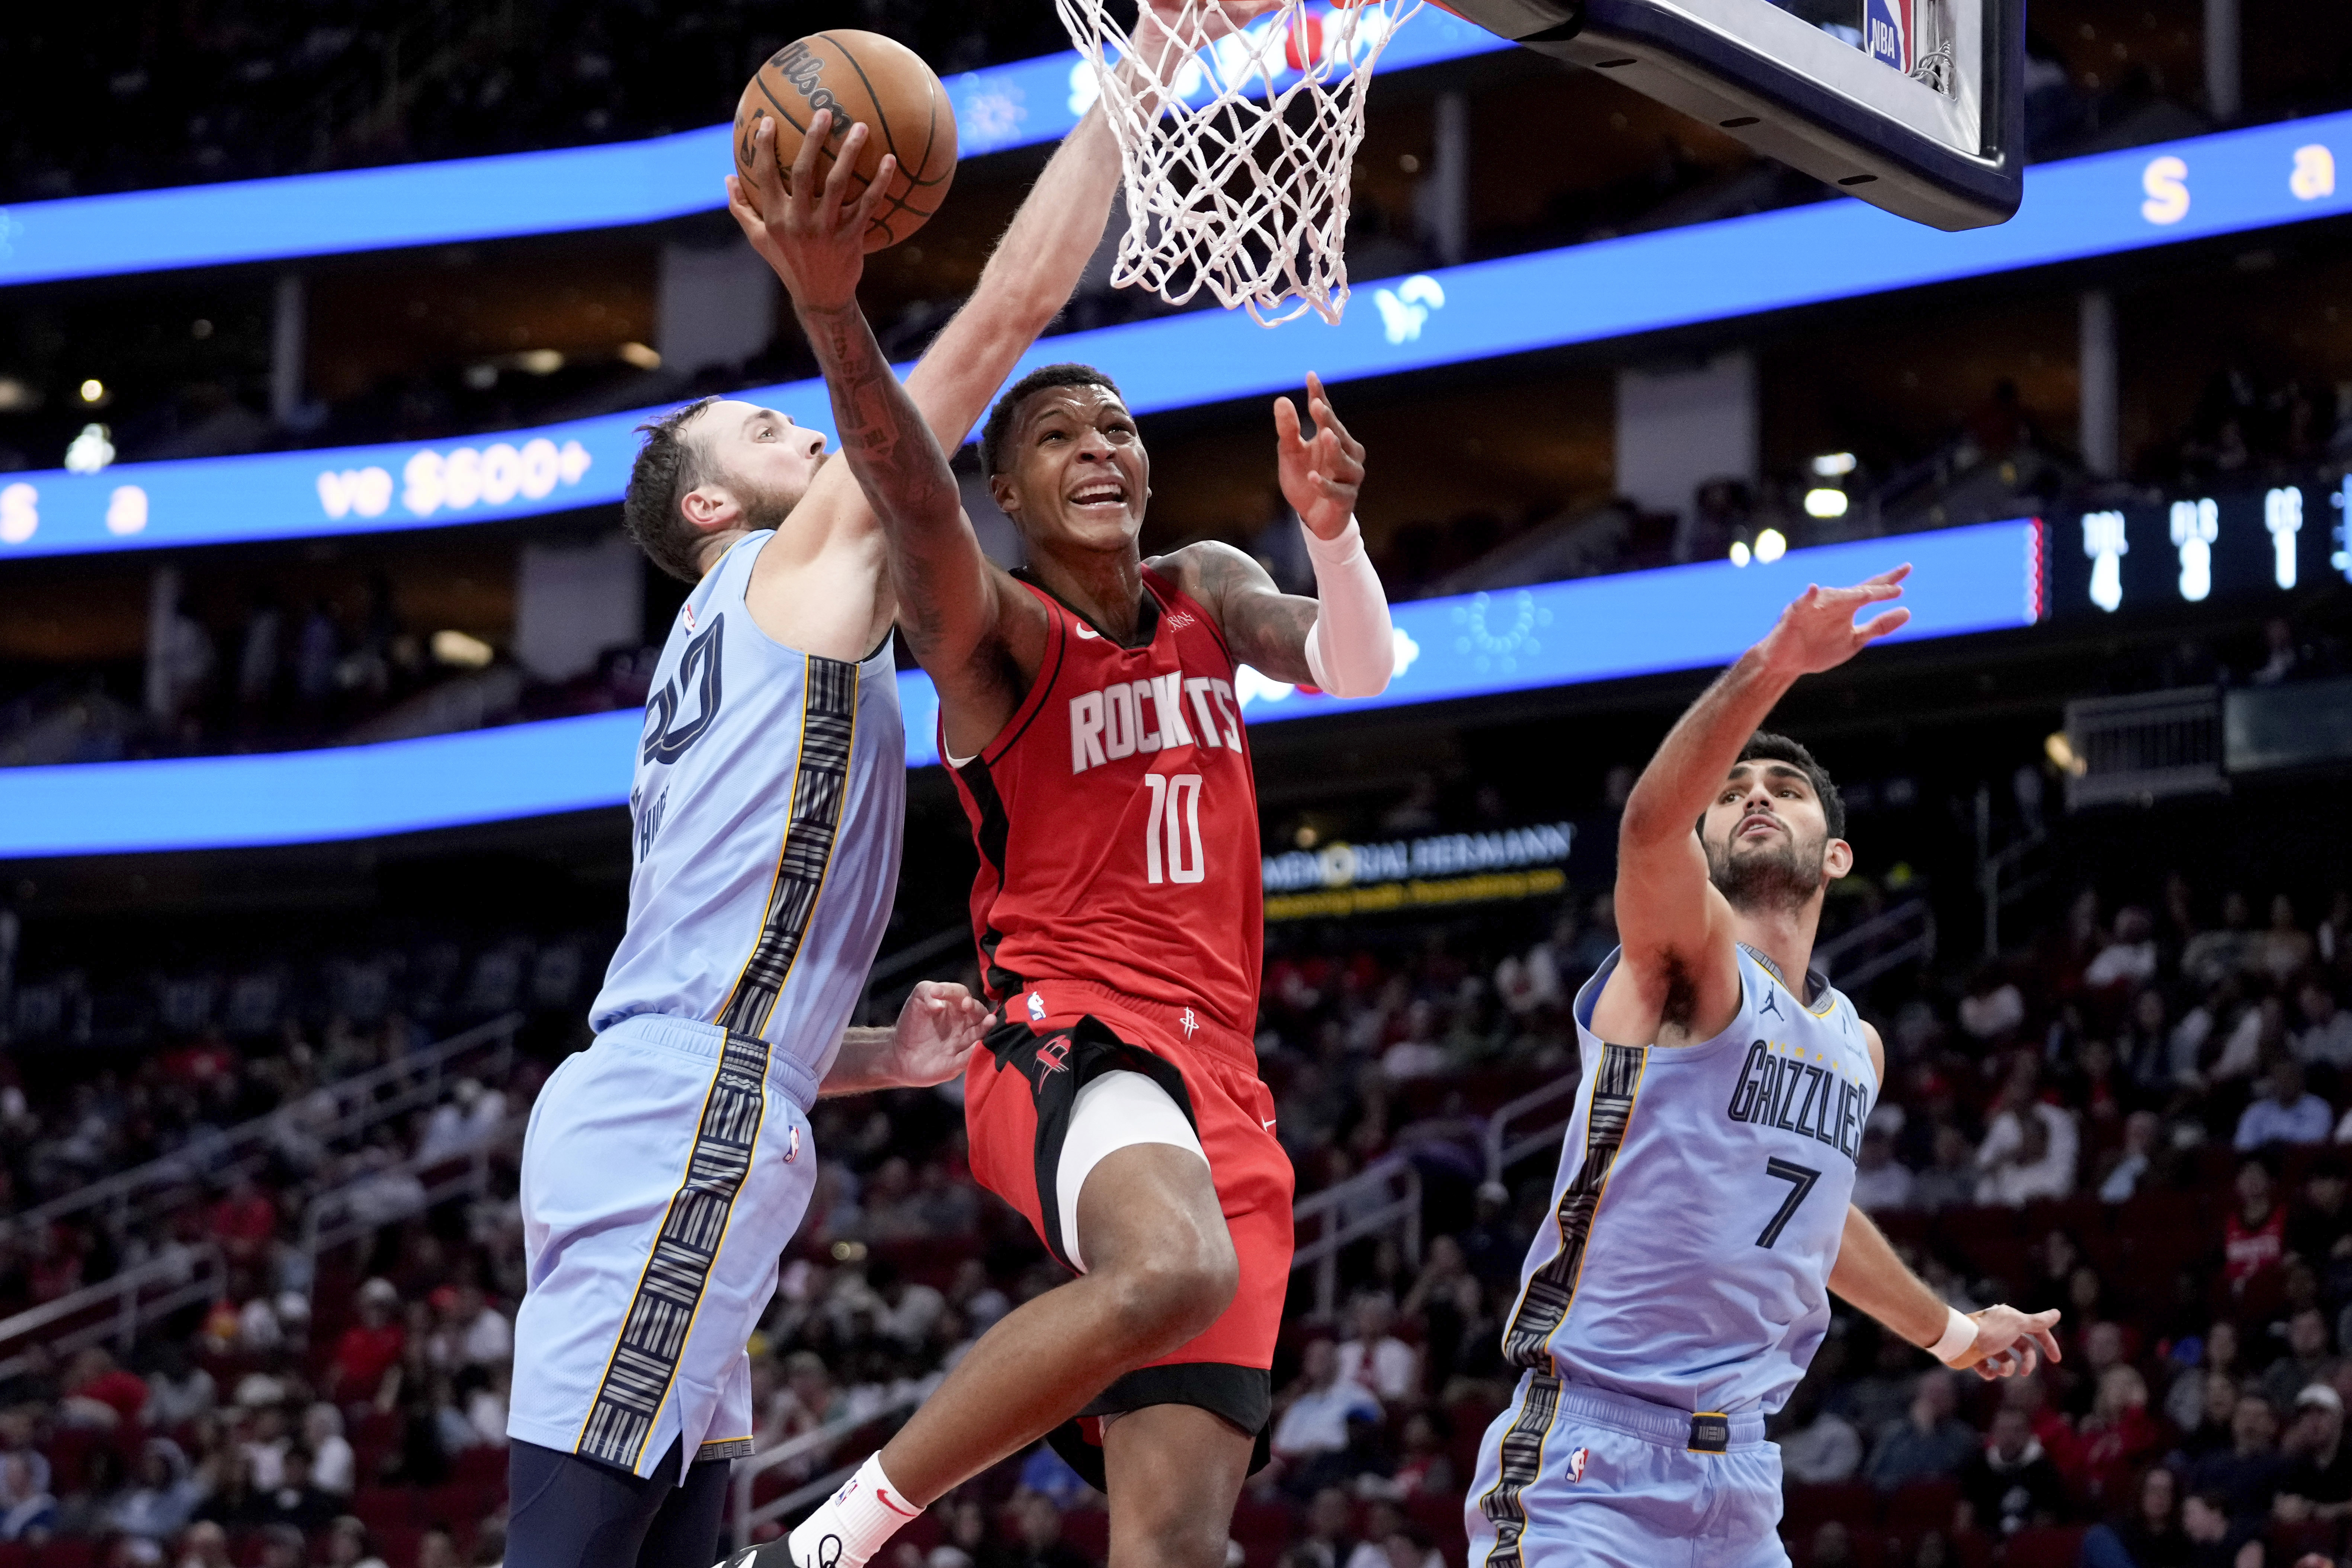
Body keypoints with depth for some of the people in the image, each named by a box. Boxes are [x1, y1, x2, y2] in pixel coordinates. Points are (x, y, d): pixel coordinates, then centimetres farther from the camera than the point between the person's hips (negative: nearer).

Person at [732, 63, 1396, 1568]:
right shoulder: (992, 628, 0)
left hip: (1217, 1074, 6)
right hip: (1069, 1036, -6)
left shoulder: (1209, 592, 19)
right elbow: (913, 495, -21)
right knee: (1176, 1270, -39)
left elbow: (1359, 671, 2)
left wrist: (1333, 529, -20)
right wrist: (830, 307, -40)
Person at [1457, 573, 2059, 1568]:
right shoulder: (1688, 955, -6)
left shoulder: (1856, 1047, 16)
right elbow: (1649, 828, -29)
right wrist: (1772, 666, -44)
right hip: (1590, 1448, -7)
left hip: (1740, 1467, 7)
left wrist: (1951, 1332, 48)